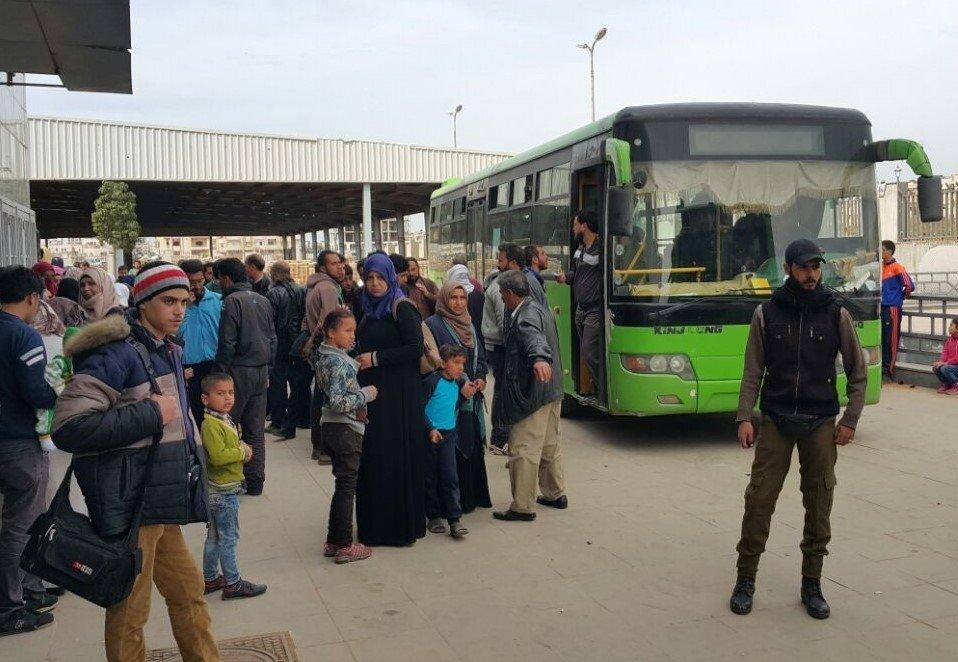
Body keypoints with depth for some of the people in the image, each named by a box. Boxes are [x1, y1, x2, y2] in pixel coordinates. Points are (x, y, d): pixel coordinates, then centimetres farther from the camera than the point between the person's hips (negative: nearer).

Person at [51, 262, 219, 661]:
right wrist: (150, 414, -23)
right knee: (130, 613, 6)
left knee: (188, 592, 20)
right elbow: (68, 429, -27)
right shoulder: (118, 353, -18)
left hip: (161, 504, 9)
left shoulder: (169, 351, 11)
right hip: (128, 508, -9)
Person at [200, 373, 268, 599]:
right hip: (223, 491, -10)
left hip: (220, 489, 10)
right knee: (228, 538, 0)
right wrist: (243, 452, -17)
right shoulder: (210, 425, -21)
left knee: (214, 537, 18)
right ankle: (232, 584, 10)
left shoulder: (224, 420, 10)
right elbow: (218, 456, -29)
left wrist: (242, 450, 3)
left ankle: (210, 579, 30)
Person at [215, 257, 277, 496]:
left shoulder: (232, 301, -11)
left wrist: (220, 373, -7)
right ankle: (255, 481, 13)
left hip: (239, 371, -6)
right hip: (261, 371, 7)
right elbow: (272, 338, 15)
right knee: (256, 429, 9)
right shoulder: (263, 301, 11)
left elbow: (227, 343, -14)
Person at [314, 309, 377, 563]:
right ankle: (344, 546, 9)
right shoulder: (339, 362, -20)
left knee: (343, 485, 18)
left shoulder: (325, 356, 9)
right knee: (347, 486, 1)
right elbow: (338, 401, -27)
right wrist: (366, 394, -16)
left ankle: (333, 541, 25)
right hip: (345, 428, -9)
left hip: (331, 427, 9)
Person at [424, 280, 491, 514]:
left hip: (472, 399, 7)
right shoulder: (433, 325, -7)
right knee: (453, 449, -6)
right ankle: (455, 501, 3)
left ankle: (474, 495, 21)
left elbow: (480, 356, 19)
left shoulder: (469, 324, 15)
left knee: (474, 446, 10)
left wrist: (480, 378, 0)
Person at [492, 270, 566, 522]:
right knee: (550, 445, 21)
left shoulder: (526, 315, -18)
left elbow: (534, 337, -40)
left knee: (523, 450, -6)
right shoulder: (540, 309, 14)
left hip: (532, 394, -11)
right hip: (552, 389, 11)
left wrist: (539, 359, -57)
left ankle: (523, 507, -2)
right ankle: (556, 494, 34)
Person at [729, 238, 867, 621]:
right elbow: (753, 372, 3)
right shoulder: (766, 314, 2)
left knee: (819, 505, 5)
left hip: (821, 424, 1)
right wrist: (744, 418, -6)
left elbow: (858, 373, 9)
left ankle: (812, 585, 19)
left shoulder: (836, 314, 2)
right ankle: (746, 579, 11)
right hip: (775, 421, 0)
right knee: (759, 500, -3)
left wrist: (850, 420, 1)